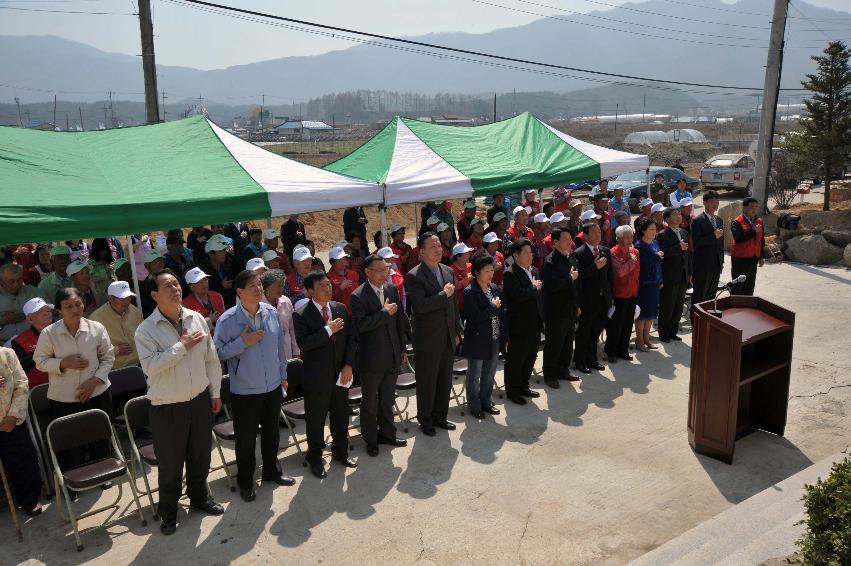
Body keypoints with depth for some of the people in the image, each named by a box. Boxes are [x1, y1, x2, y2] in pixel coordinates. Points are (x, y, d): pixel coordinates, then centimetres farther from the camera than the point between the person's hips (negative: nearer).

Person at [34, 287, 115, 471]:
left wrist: (95, 380, -10)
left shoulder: (96, 328, -6)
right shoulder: (48, 333, -8)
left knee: (100, 442, 15)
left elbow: (108, 357, 2)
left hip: (96, 395, 1)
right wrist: (63, 363, -17)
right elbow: (41, 361, 0)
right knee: (70, 447, 7)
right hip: (63, 400, -1)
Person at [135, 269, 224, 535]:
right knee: (170, 463, 9)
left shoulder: (197, 319, -1)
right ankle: (168, 511, 30)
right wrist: (182, 346, -23)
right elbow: (150, 366, -26)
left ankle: (199, 497, 43)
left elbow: (211, 359, 6)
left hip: (200, 400, 4)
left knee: (200, 455, 20)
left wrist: (215, 392, 8)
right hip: (167, 406, -4)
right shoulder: (146, 330, -13)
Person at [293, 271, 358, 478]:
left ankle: (340, 451, 39)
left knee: (341, 415, 18)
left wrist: (349, 365, -6)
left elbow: (352, 338, 4)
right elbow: (303, 344, -23)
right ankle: (315, 458, 29)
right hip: (316, 377, -4)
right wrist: (328, 330, -26)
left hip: (341, 374, 4)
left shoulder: (341, 308, 2)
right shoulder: (301, 314, -12)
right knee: (316, 420, 9)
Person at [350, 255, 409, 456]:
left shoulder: (392, 289, 2)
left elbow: (400, 320, 9)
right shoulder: (358, 296, -16)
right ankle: (371, 440, 26)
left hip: (393, 356, 5)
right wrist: (385, 312, -23)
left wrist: (403, 348, 11)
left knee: (388, 399, 20)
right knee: (370, 402, 11)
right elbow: (361, 324, -27)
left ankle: (387, 433, 36)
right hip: (372, 358, -5)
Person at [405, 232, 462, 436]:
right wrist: (443, 294, -20)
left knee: (445, 381, 17)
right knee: (427, 383, 8)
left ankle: (440, 416, 34)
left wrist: (457, 331, 14)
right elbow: (420, 306, -28)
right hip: (428, 341, -6)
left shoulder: (448, 271, 7)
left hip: (448, 338, 6)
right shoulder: (414, 276, -15)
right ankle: (425, 420, 26)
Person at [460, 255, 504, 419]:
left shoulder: (494, 288, 5)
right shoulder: (470, 292, -16)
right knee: (474, 376, 9)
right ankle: (475, 406, 23)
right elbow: (474, 318, -23)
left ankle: (486, 402, 34)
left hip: (494, 340, 7)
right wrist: (493, 307, -17)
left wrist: (504, 336, 7)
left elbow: (501, 313, 10)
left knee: (489, 374, 18)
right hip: (477, 341, -6)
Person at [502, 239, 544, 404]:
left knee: (530, 358, 18)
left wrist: (542, 318, 14)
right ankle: (512, 390, 20)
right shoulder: (510, 274, -16)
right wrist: (534, 287, -13)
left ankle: (523, 386, 34)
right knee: (515, 359, 6)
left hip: (535, 325, 8)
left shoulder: (534, 271, 11)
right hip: (519, 326, -8)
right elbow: (519, 295, -30)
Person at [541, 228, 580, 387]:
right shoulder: (550, 261, -18)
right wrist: (570, 278, -19)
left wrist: (576, 305, 17)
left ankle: (563, 370, 32)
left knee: (567, 343, 17)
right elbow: (551, 285, -30)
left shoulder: (570, 258, 10)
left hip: (569, 310, 8)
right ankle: (549, 375, 15)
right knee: (553, 345, 3)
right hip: (556, 312, -8)